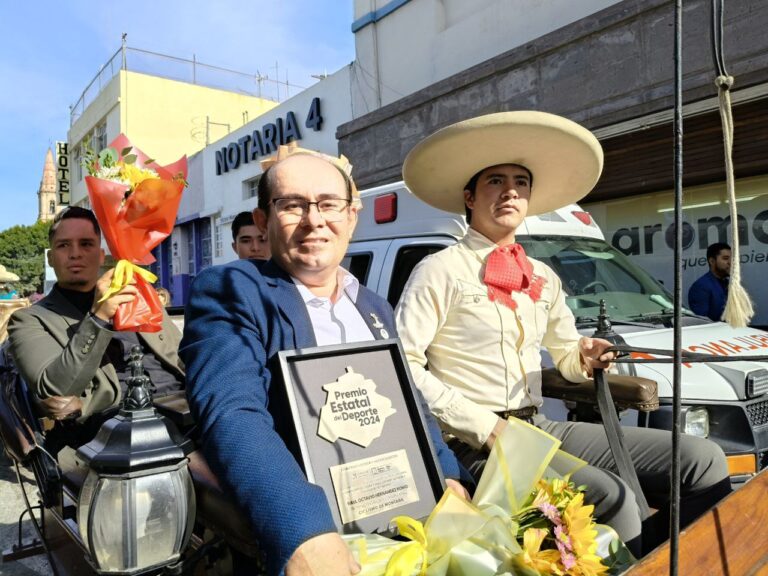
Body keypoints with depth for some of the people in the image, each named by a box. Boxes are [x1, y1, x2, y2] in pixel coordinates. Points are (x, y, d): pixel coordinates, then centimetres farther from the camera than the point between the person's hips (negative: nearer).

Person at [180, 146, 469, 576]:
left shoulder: (377, 310, 13)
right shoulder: (229, 292, -6)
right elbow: (233, 416, -20)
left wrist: (447, 476, -1)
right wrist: (303, 533, -33)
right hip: (303, 530, -4)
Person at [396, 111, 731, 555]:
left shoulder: (544, 278, 15)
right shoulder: (440, 273, -7)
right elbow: (403, 366, -13)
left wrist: (586, 358, 0)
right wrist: (484, 425, -16)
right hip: (475, 446, -7)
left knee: (704, 460, -1)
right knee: (611, 497, -29)